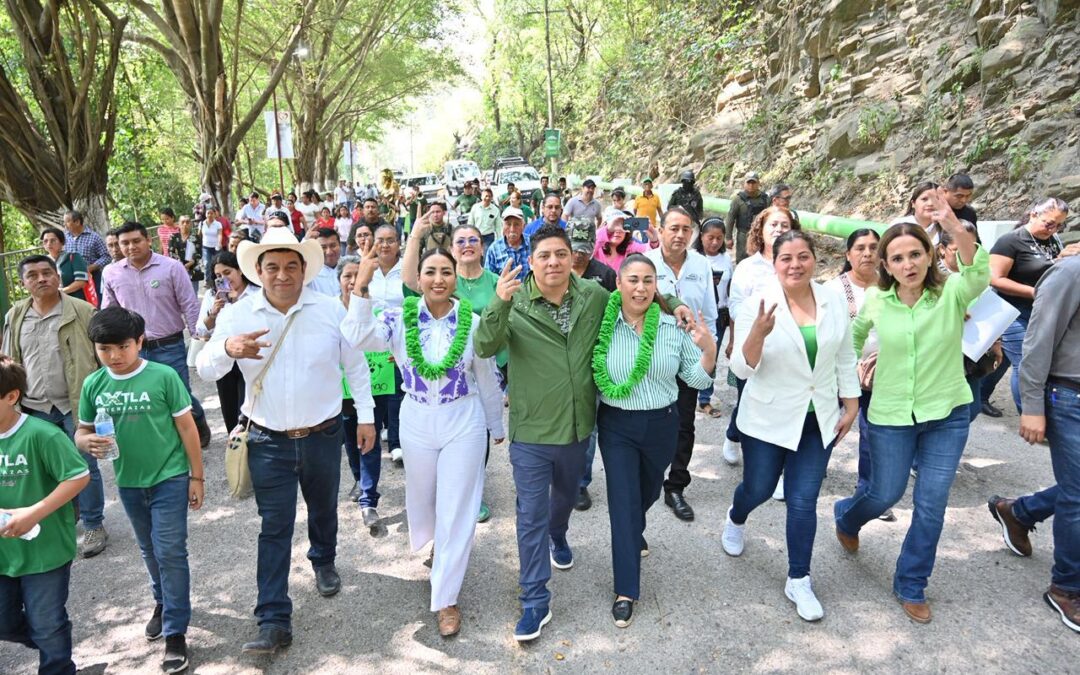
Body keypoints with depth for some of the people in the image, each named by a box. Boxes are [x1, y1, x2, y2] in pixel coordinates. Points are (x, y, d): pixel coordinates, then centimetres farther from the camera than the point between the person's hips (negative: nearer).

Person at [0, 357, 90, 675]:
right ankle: (53, 647, 47)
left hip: (44, 550, -6)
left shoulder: (40, 435, -23)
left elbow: (79, 477, -21)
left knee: (47, 626, 10)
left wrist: (34, 512, -25)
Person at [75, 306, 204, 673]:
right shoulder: (93, 385, -4)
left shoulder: (164, 377, -15)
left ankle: (175, 632, 8)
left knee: (170, 552, -2)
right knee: (150, 550, 21)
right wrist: (87, 441, -19)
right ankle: (163, 602, 44)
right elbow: (82, 430, 6)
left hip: (169, 478, -4)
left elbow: (187, 428, -9)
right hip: (128, 483, 4)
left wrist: (197, 477, -6)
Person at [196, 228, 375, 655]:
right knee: (274, 527, 2)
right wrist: (228, 348, -36)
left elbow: (356, 365, 2)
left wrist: (366, 416, 2)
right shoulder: (238, 315, -7)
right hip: (268, 441, -1)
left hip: (323, 435, 1)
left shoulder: (331, 309, -7)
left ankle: (323, 562, 51)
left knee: (323, 507, 22)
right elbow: (205, 369, -13)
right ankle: (274, 620, 10)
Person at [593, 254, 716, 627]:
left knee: (648, 492, 25)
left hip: (661, 424, 3)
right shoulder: (603, 325, -14)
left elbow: (696, 378, -3)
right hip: (616, 425, -2)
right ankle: (626, 590, 12)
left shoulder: (674, 326, -9)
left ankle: (635, 532, 59)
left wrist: (709, 349, -19)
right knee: (623, 502, -1)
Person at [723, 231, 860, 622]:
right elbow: (742, 369, -17)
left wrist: (851, 405, 8)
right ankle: (736, 519, 51)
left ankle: (799, 581, 22)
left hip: (819, 420, 2)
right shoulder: (757, 304, -14)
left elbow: (845, 358, 8)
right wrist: (758, 333, -34)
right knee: (758, 490, 15)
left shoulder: (834, 301, -3)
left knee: (804, 501, 5)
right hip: (769, 419, -2)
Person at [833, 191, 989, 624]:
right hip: (891, 415, 1)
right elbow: (854, 334, 16)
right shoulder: (875, 301, -6)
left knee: (931, 504, 4)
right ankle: (846, 516, 44)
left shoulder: (951, 293, -13)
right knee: (885, 495, 8)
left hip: (947, 414, 0)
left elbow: (979, 275, -37)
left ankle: (911, 586, 24)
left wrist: (956, 228, -52)